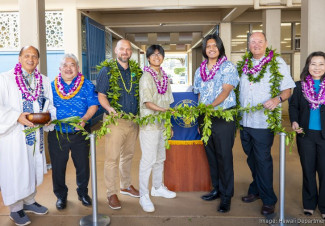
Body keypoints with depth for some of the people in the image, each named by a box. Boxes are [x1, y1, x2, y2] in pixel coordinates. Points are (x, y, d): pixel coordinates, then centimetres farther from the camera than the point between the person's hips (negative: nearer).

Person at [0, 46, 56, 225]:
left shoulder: (44, 81, 10)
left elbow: (50, 104, 12)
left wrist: (48, 115, -9)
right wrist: (17, 117, -24)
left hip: (35, 134, 5)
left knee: (33, 167, 14)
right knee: (15, 169, 2)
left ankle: (29, 201, 32)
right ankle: (15, 208, 19)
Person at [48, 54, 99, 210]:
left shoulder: (87, 85, 2)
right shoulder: (52, 86, 6)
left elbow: (93, 105, -4)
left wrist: (84, 119, -20)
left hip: (80, 133, -1)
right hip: (57, 134, 1)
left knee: (83, 165, 9)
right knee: (58, 166, 9)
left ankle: (83, 193, 32)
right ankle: (61, 195, 30)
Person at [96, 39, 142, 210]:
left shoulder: (136, 70, 9)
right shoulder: (107, 70, -3)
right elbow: (101, 95, -6)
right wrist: (109, 108, -25)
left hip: (134, 120, 5)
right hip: (115, 120, -4)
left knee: (128, 155, 17)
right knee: (112, 158, 0)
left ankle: (125, 186, 33)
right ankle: (111, 193, 13)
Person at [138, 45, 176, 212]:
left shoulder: (164, 76, 12)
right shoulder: (146, 77, -9)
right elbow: (147, 103, -17)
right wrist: (163, 110, -31)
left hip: (162, 123, 7)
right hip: (149, 123, -7)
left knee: (160, 157, 16)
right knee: (148, 159, -6)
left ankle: (158, 187, 32)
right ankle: (143, 196, 5)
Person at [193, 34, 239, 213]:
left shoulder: (228, 67, -2)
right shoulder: (200, 70, 14)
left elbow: (226, 91, -13)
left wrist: (211, 106, -27)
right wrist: (199, 116, 12)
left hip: (224, 116, -5)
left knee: (224, 156, -3)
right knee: (211, 155, 11)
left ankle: (226, 196, 8)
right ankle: (216, 189, 26)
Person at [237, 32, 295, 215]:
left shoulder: (277, 62, -2)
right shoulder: (243, 64, 12)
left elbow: (288, 89, -4)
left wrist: (277, 99, -24)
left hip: (264, 122, -5)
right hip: (245, 120, 5)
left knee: (262, 160, -2)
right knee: (252, 159, 15)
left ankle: (268, 200, 12)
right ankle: (256, 190, 31)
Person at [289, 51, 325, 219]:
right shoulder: (300, 85, 4)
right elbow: (293, 106, 8)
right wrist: (294, 122, -8)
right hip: (305, 134, 2)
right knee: (308, 170, 12)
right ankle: (309, 204, 26)